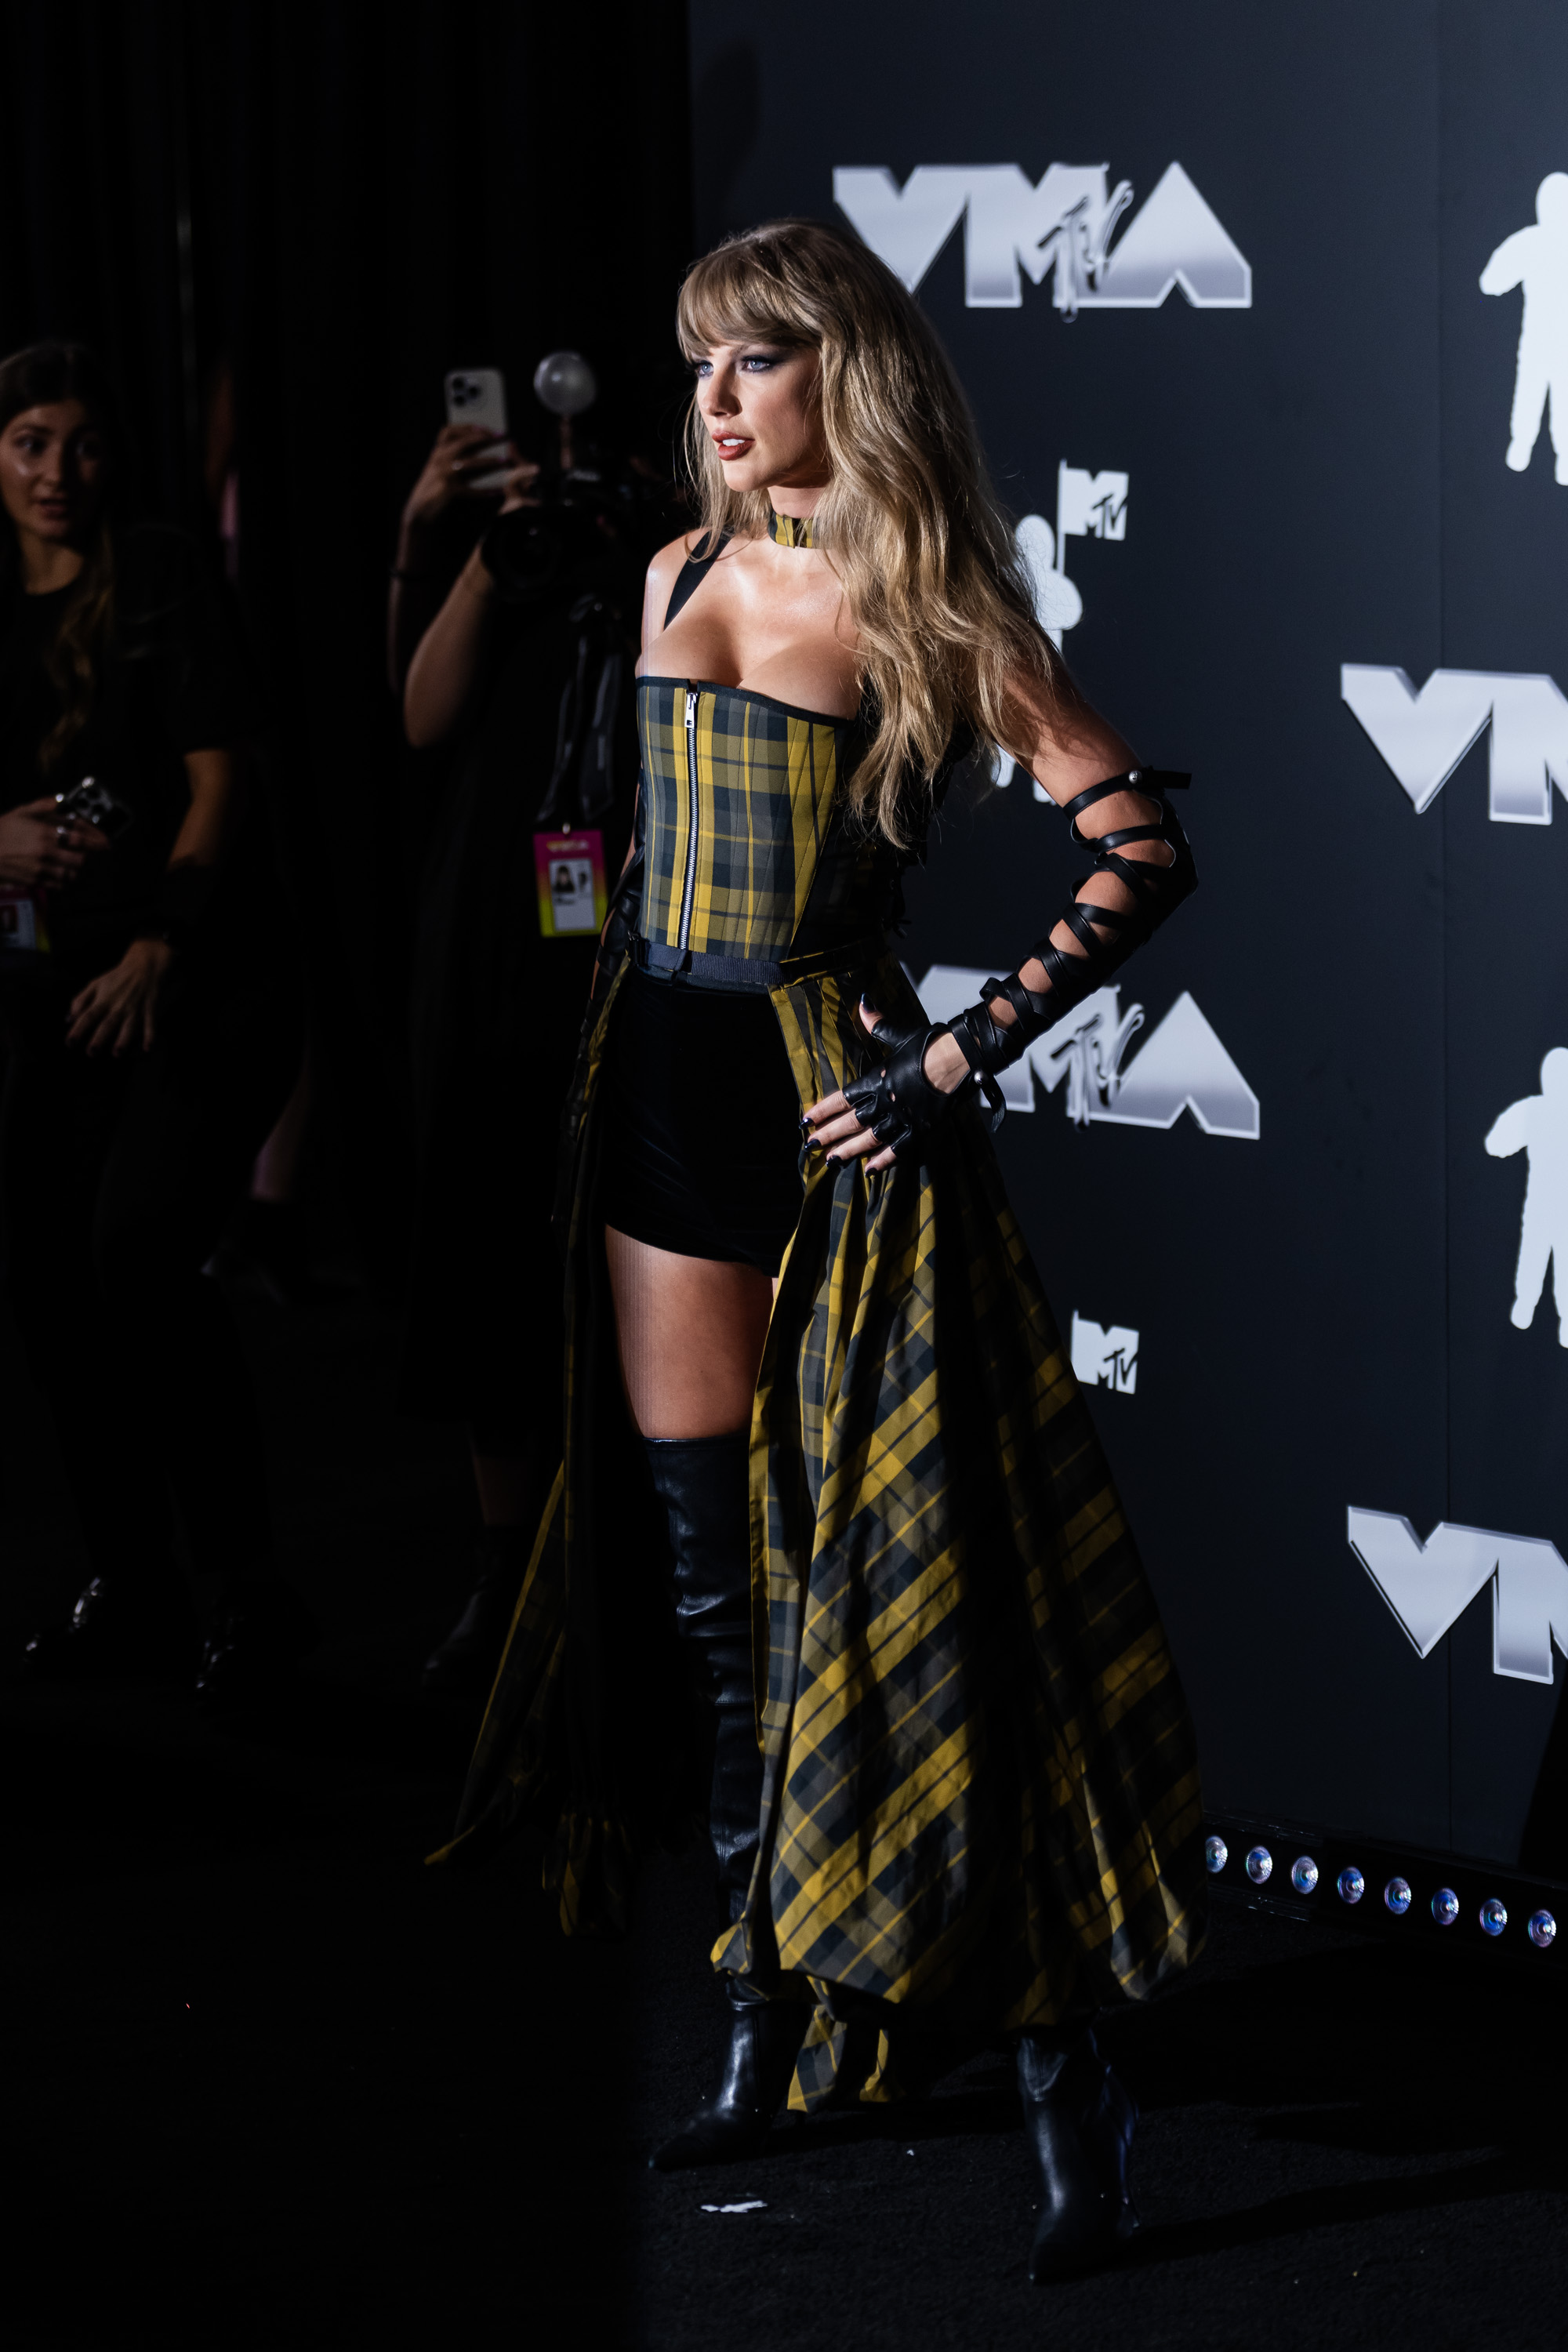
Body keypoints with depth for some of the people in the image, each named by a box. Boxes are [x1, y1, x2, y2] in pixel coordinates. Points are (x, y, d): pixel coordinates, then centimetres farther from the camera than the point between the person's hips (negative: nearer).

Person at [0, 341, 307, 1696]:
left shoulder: (160, 581, -3)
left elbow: (218, 782, -7)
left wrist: (157, 950, -15)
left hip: (199, 976, -6)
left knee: (138, 1250, -20)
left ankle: (248, 1589, -11)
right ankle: (132, 1597, 15)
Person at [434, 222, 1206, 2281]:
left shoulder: (929, 608, -7)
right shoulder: (680, 577, 11)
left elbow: (1146, 851, -13)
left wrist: (964, 1058, -15)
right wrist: (618, 1046, 17)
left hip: (829, 1102, -6)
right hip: (664, 1090, 6)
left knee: (898, 1572, -6)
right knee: (709, 1575, 9)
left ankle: (1061, 2060, 2)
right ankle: (767, 2025, 20)